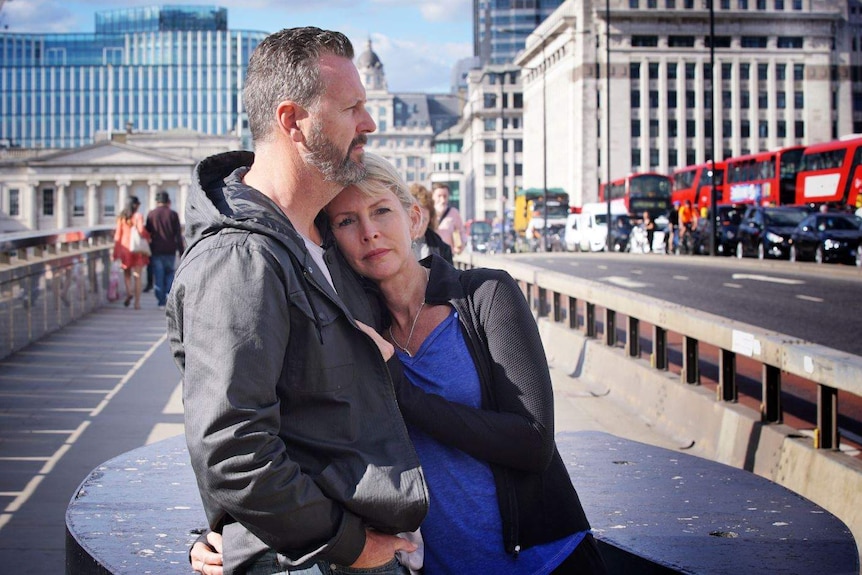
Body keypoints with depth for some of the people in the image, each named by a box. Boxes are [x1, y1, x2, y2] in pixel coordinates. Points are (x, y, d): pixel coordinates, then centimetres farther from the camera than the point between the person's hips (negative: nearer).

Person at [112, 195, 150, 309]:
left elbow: (118, 235, 2)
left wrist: (116, 252, 6)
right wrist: (148, 237, 0)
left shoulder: (121, 217, 3)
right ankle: (137, 303, 2)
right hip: (137, 248, -3)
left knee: (127, 273, 20)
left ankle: (129, 292, -5)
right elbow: (141, 230, -21)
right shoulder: (138, 216, -8)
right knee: (137, 276, 3)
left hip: (124, 247, 3)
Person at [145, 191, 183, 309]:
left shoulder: (151, 214, 1)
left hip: (156, 250, 0)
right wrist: (181, 251, 3)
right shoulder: (173, 214, -1)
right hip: (170, 250, 0)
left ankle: (161, 302, 2)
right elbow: (178, 235, -2)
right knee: (170, 272, 16)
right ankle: (169, 294, -3)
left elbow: (147, 233, 5)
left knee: (158, 276, 4)